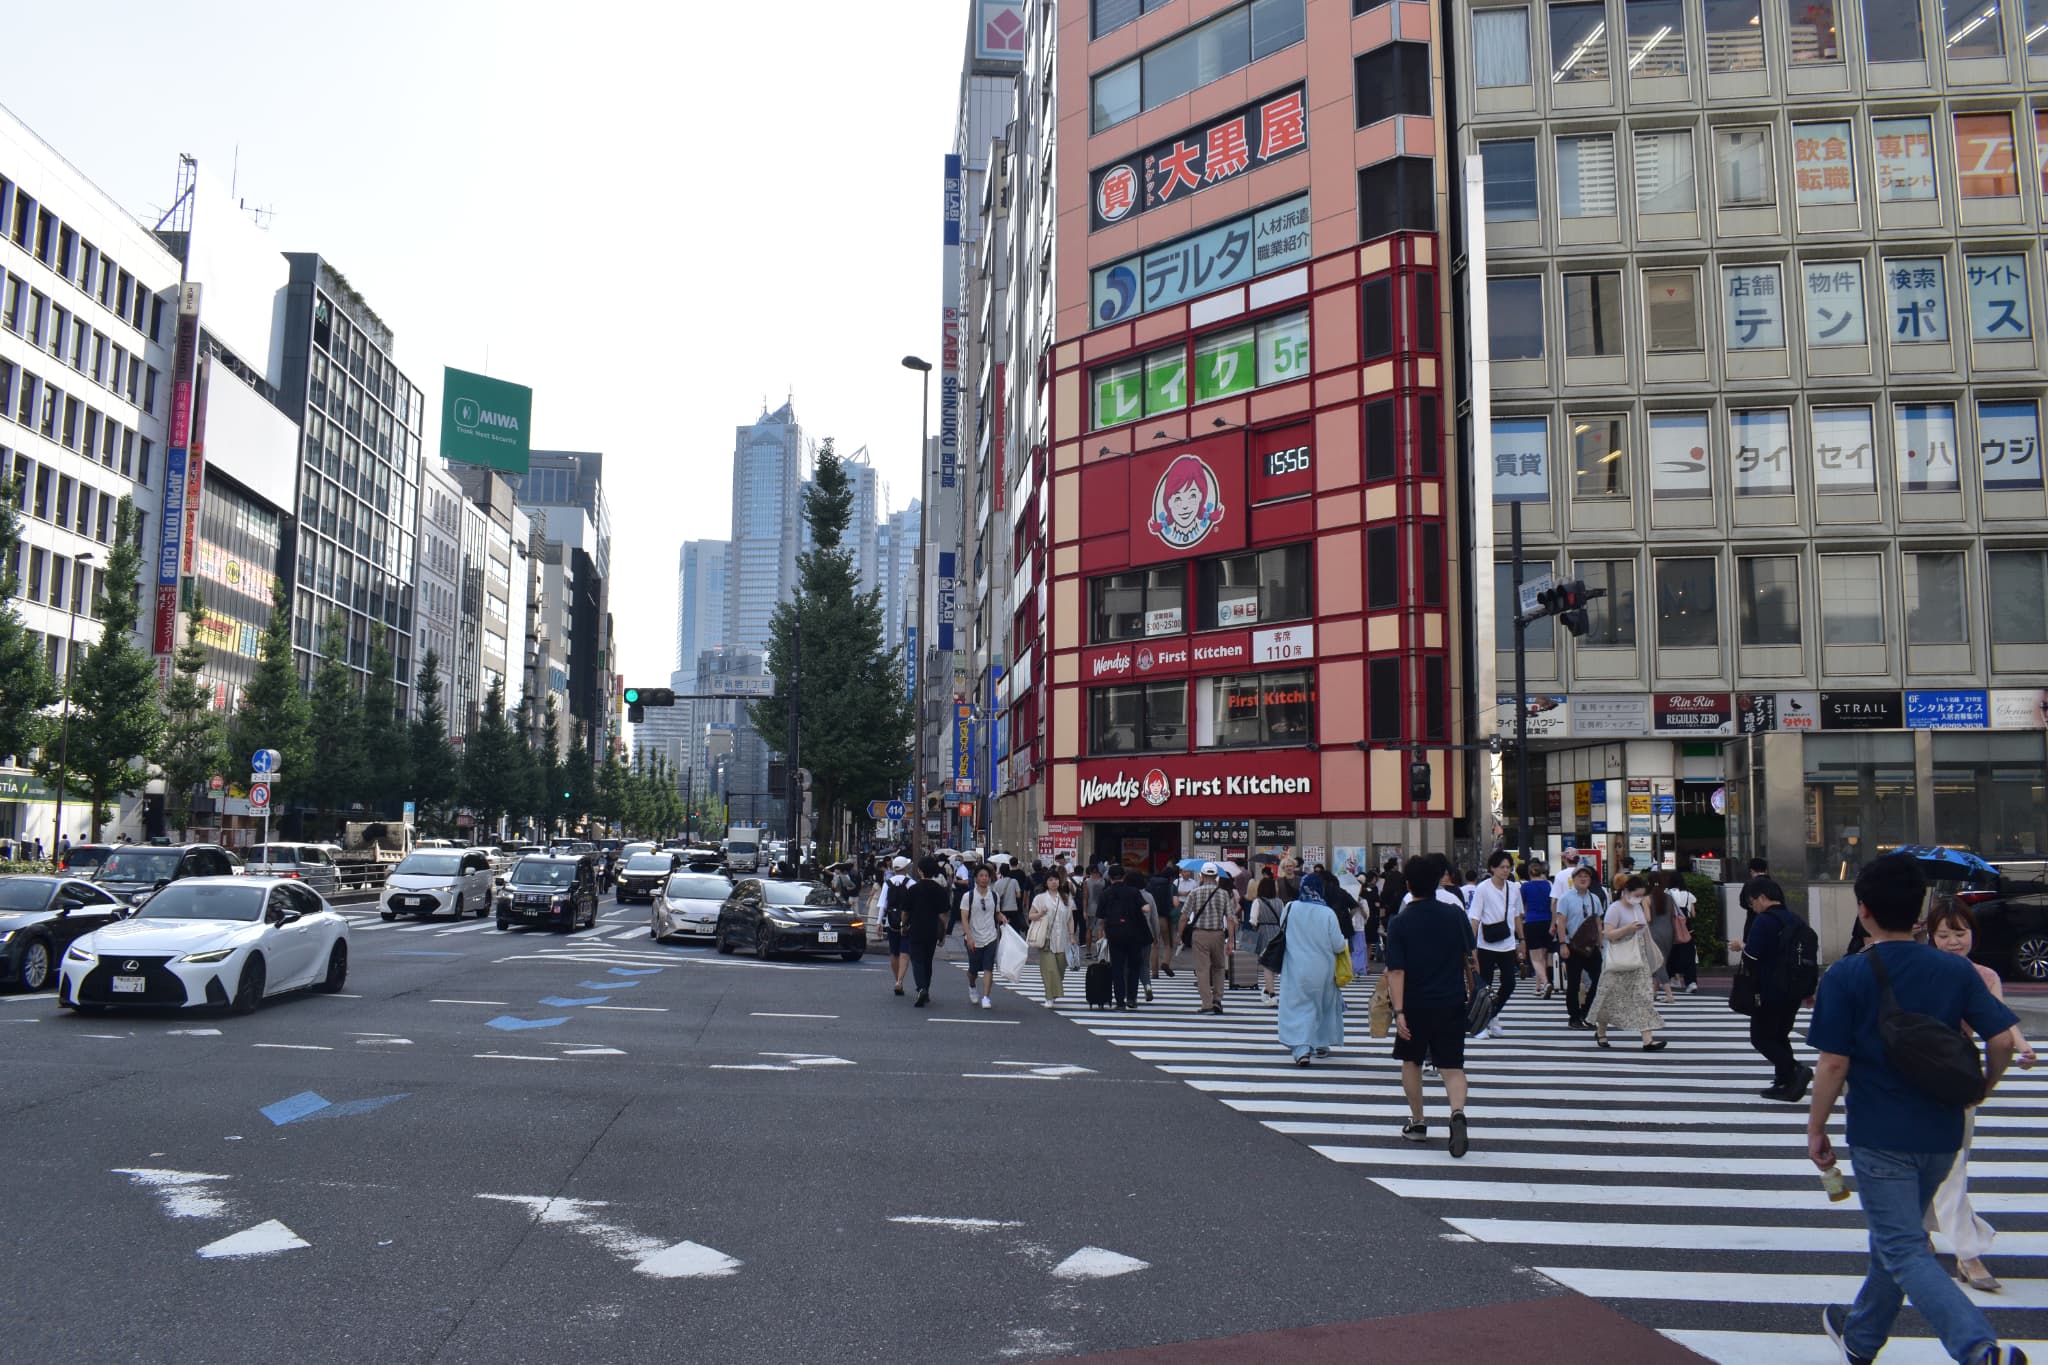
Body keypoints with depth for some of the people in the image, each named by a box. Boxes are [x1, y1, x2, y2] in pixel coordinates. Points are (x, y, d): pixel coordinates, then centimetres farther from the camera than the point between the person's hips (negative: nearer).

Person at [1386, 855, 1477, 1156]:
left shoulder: (1399, 923, -10)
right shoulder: (1455, 914, -3)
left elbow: (1396, 971, -15)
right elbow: (1472, 958, 3)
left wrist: (1398, 1011, -16)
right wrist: (1473, 991, 17)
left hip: (1415, 1005, -1)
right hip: (1452, 1002, 1)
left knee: (1411, 1061, 18)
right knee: (1452, 1066, 6)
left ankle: (1418, 1123, 25)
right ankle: (1457, 1111, -21)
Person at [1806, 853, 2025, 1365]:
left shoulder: (1846, 976, -14)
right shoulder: (1956, 969, -2)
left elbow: (1834, 1064, -14)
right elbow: (2002, 1039, -5)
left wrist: (1815, 1129, -3)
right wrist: (1984, 1084, 16)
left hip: (1879, 1137, -6)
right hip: (1941, 1133, 6)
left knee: (1905, 1252, -2)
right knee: (1896, 1236, 21)